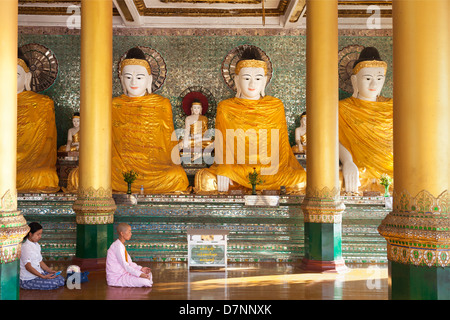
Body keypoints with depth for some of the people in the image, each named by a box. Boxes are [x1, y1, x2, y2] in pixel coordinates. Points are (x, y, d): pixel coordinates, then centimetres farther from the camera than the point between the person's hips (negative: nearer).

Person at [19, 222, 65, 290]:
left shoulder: (37, 245, 10)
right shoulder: (25, 247, -19)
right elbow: (28, 266, -25)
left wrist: (50, 271, 0)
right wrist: (43, 277, -32)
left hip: (38, 273, 8)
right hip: (28, 280, -8)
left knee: (61, 280, -7)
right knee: (55, 283, -22)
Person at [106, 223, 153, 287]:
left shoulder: (122, 245, 12)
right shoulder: (118, 246, -19)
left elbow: (129, 263, 14)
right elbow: (124, 265, -25)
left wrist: (141, 269, 0)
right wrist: (139, 274, -28)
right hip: (115, 278, -10)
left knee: (148, 274, 10)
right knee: (145, 281, -23)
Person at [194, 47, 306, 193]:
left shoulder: (276, 106, 10)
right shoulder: (225, 108, 8)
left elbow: (282, 143, 10)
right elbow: (222, 144, 3)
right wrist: (223, 172, -15)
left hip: (269, 170, 1)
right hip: (235, 169, 0)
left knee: (301, 180, -26)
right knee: (206, 180, -29)